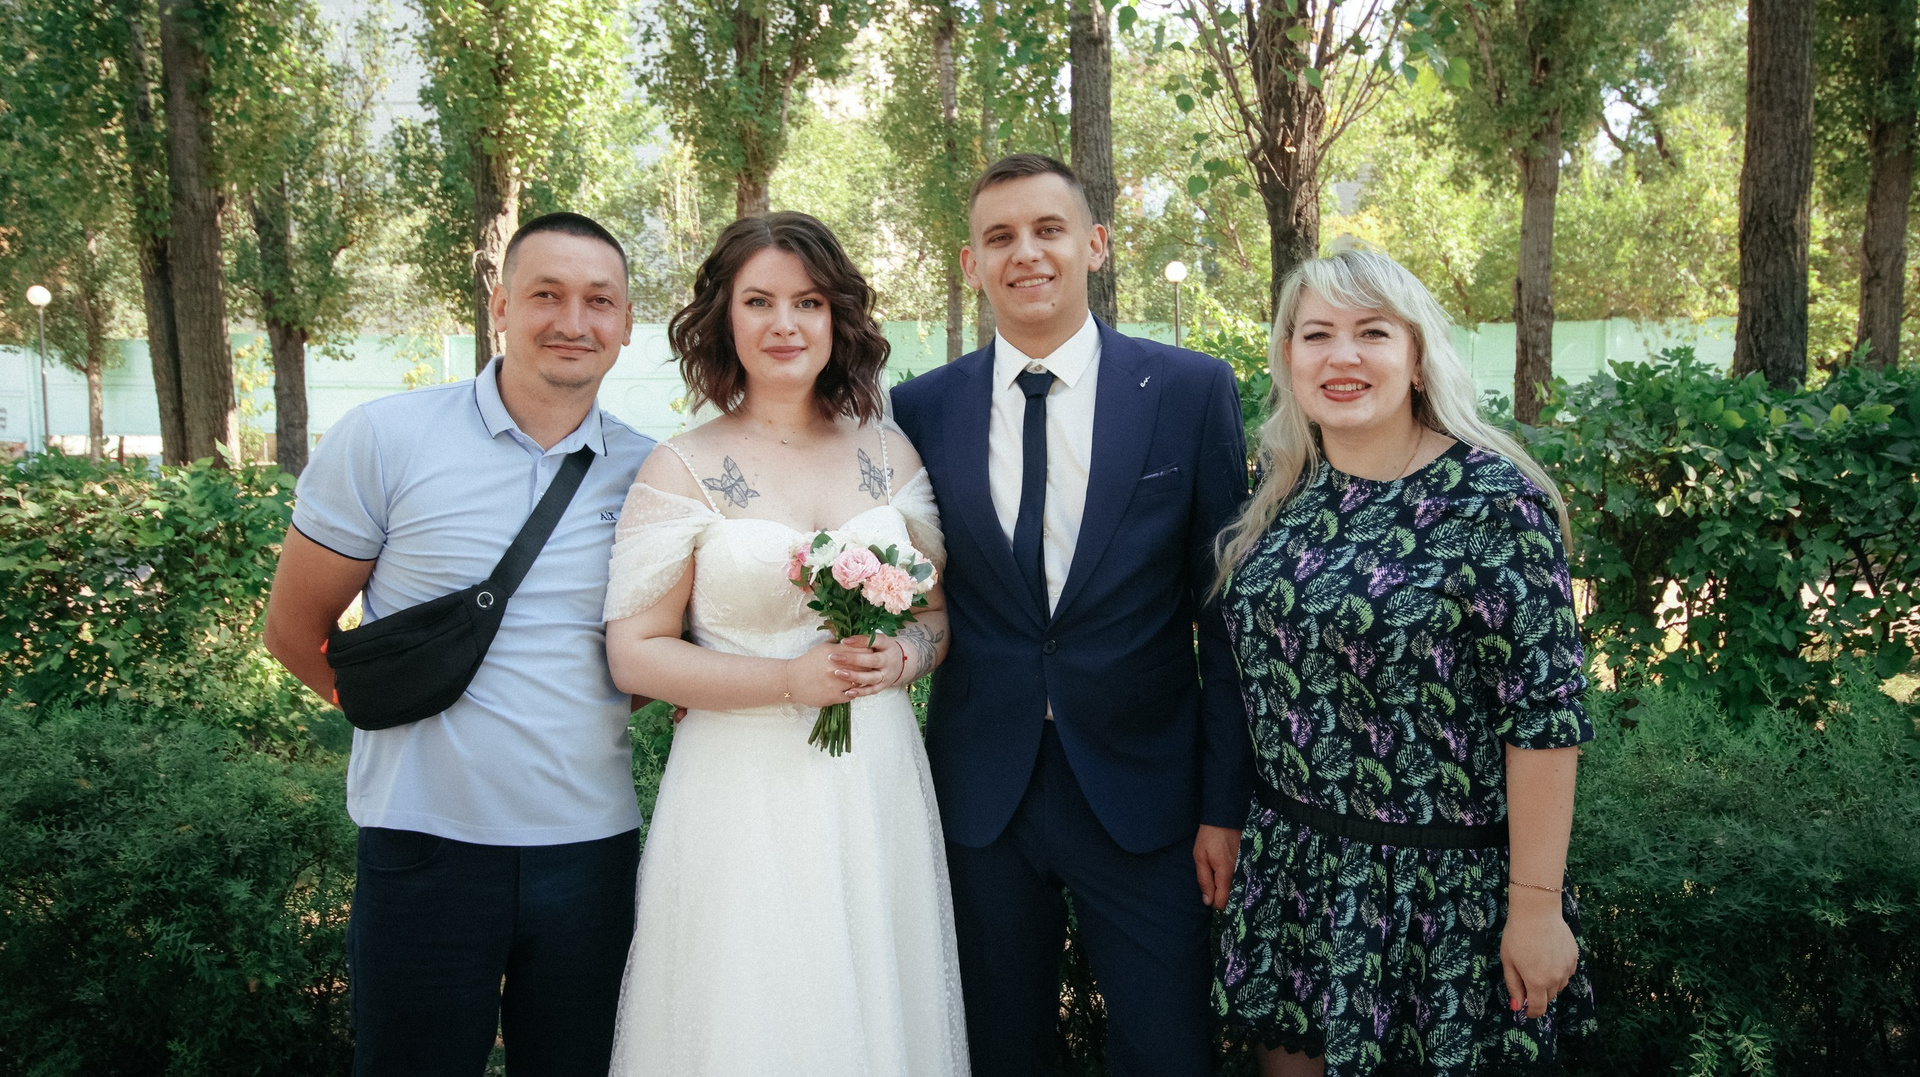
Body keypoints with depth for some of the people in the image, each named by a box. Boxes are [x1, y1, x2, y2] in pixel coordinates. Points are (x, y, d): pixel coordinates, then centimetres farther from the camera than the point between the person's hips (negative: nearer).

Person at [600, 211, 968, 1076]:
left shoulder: (889, 453, 6)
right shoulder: (682, 470, -4)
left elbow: (940, 612, 12)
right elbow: (634, 654, -7)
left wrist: (902, 656, -10)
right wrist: (793, 679, -16)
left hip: (879, 786, 3)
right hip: (746, 797, -3)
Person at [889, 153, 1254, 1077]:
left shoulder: (1193, 391, -3)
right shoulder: (921, 408, 1)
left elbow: (1226, 606, -3)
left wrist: (1226, 802, -4)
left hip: (1143, 789, -1)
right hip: (981, 788, 2)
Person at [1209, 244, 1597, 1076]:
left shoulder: (1492, 498, -15)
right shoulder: (1283, 492, 1)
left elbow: (1545, 711, -15)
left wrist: (1538, 906, -15)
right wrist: (1226, 819, 11)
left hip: (1442, 879, -5)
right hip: (1291, 861, 5)